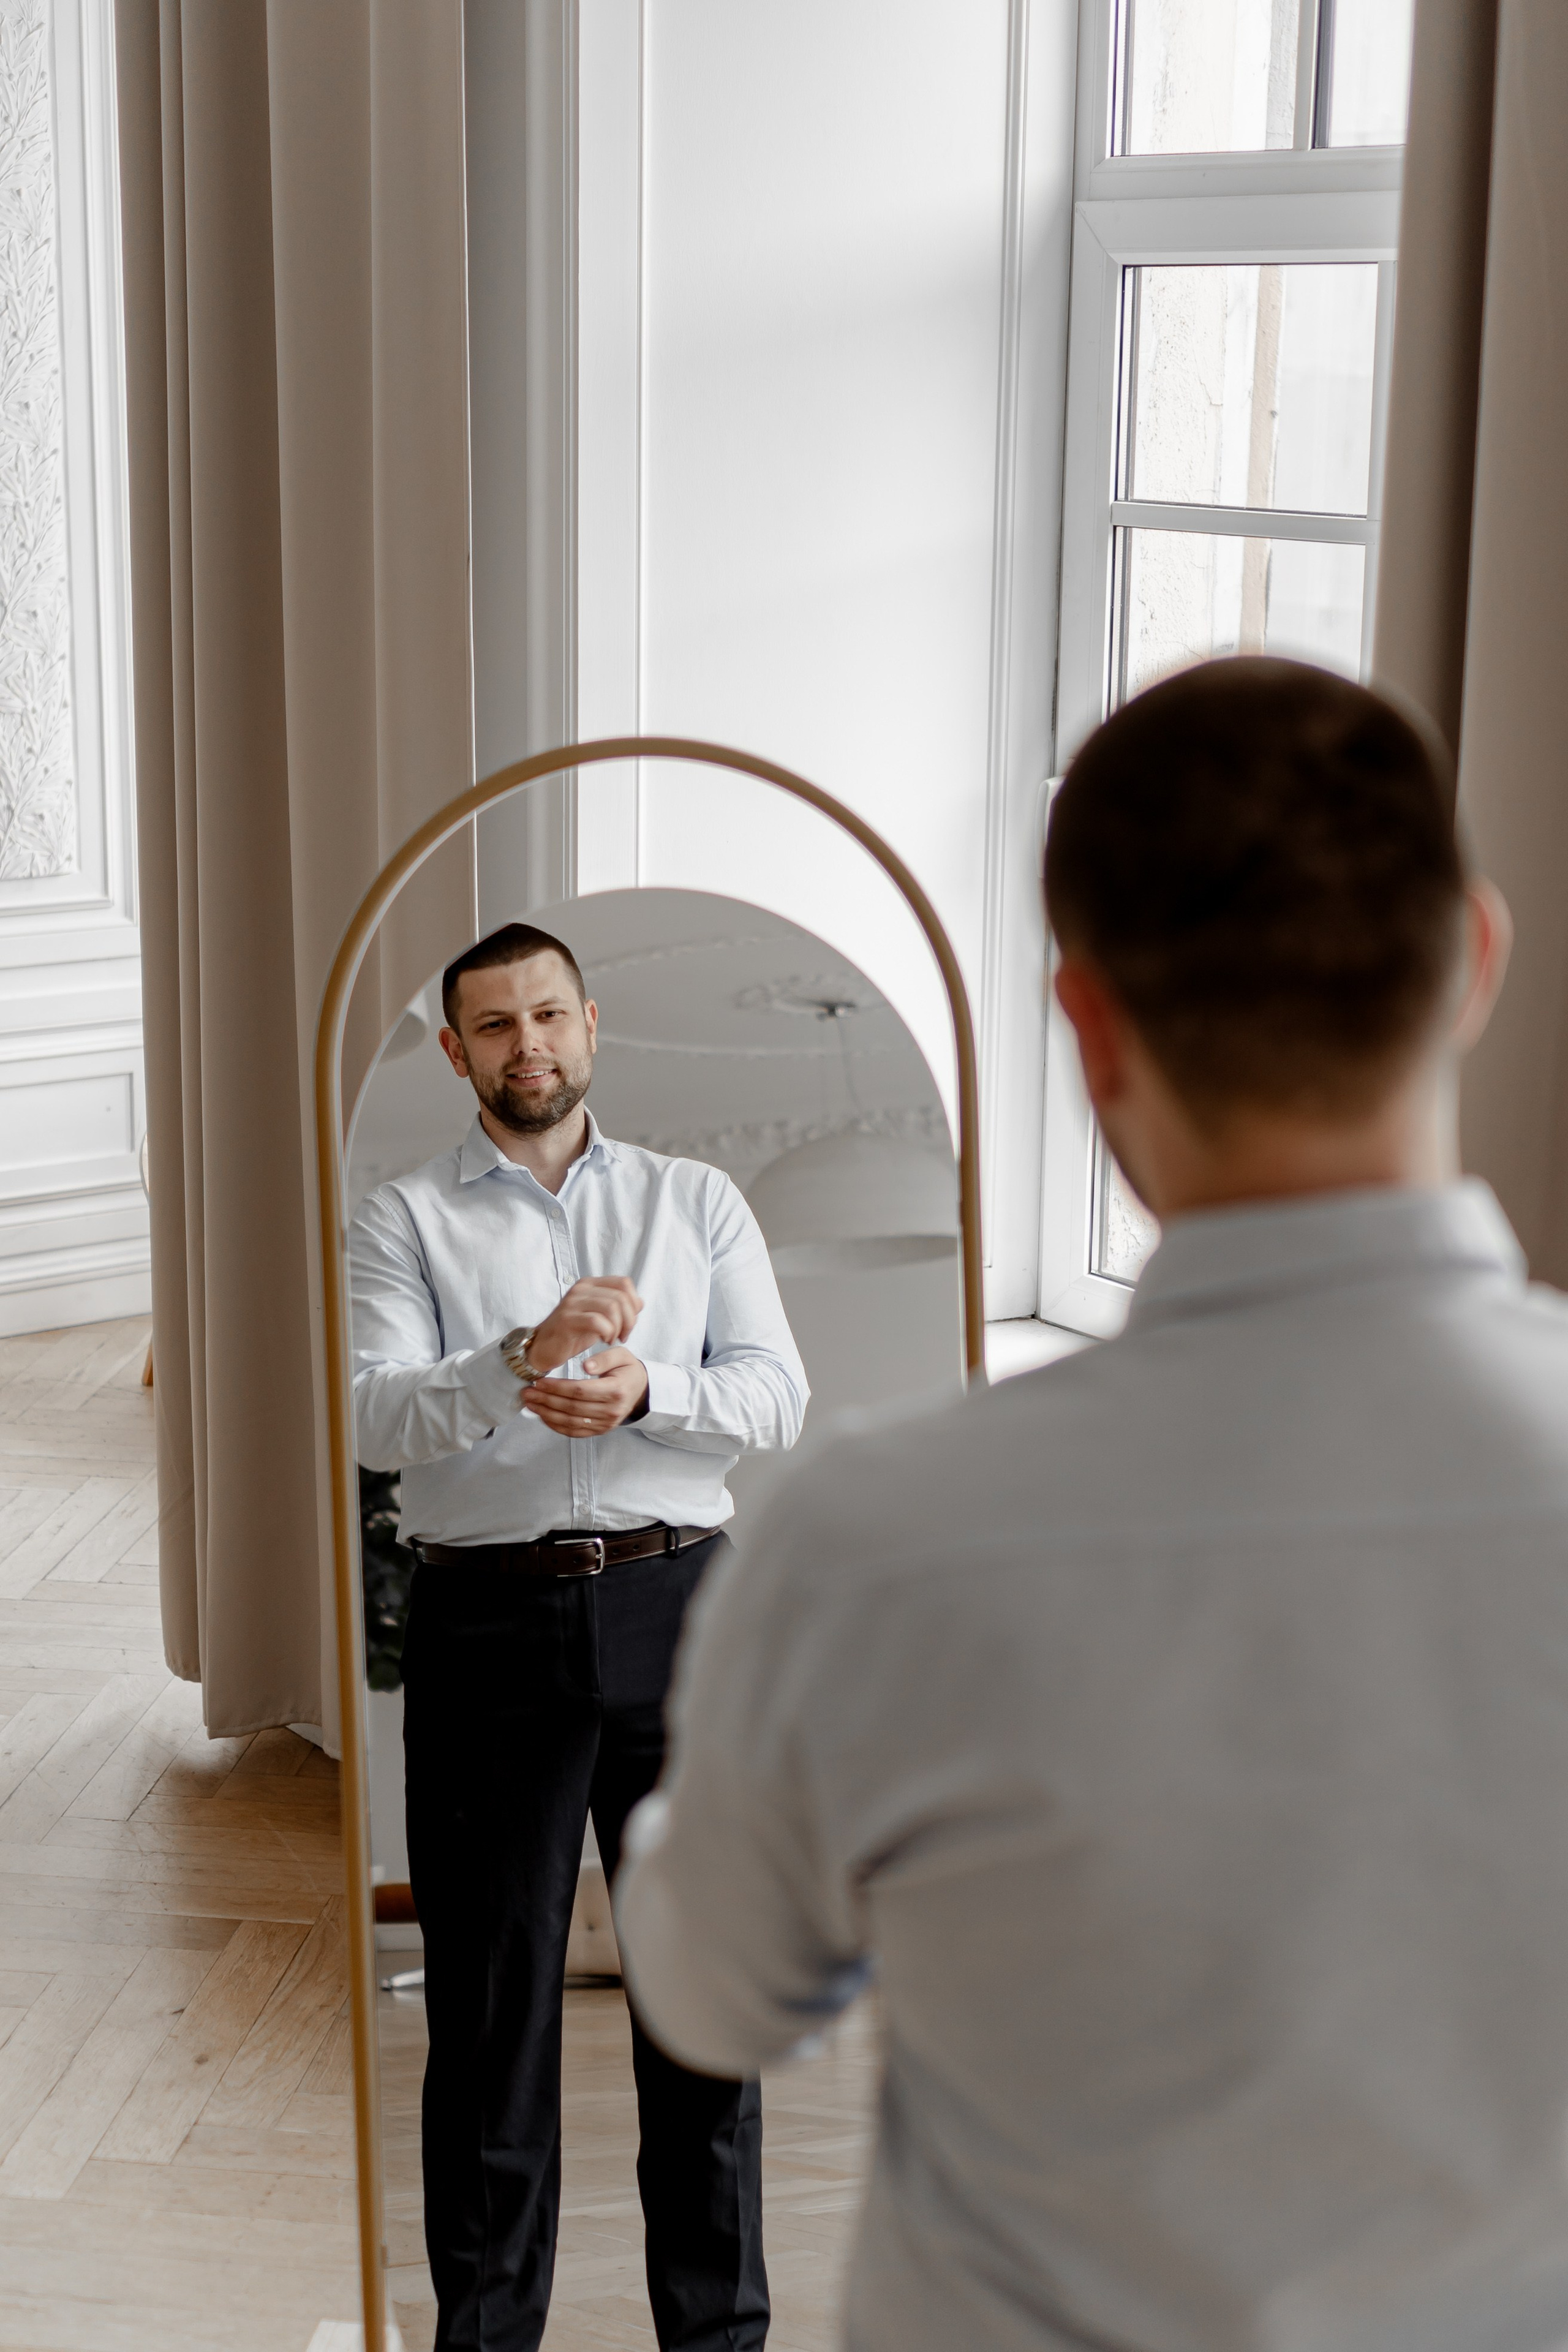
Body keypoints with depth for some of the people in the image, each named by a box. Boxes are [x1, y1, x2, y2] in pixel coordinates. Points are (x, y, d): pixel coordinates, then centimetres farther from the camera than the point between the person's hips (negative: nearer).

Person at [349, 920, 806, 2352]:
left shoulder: (697, 1203, 12)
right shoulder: (407, 1222, 6)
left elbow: (776, 1396, 1)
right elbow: (374, 1417, -8)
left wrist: (637, 1390, -18)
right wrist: (525, 1361, -25)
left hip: (674, 1604, 1)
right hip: (488, 1624, -1)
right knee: (491, 1991, 6)